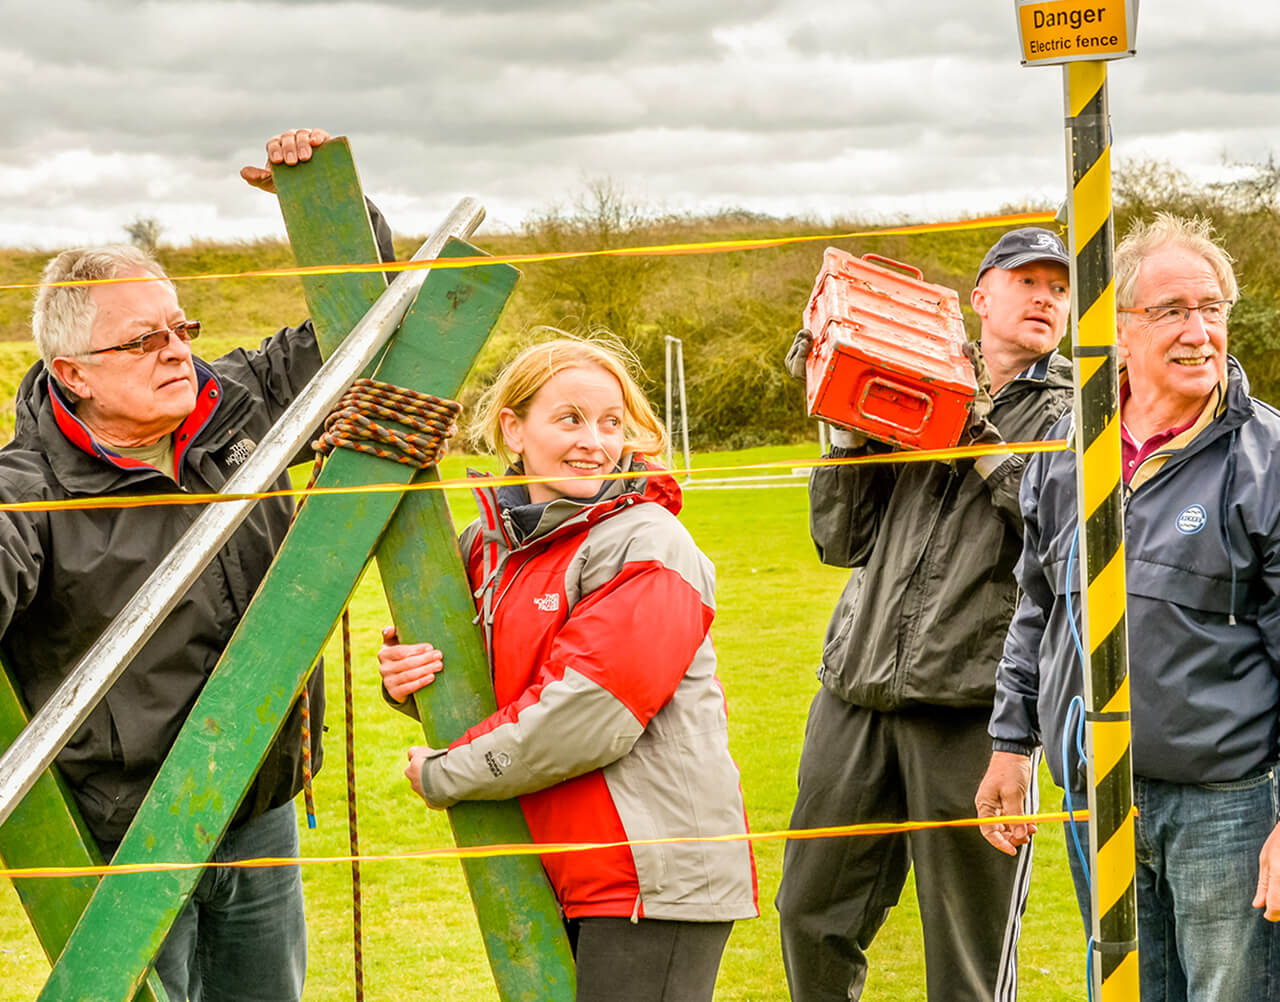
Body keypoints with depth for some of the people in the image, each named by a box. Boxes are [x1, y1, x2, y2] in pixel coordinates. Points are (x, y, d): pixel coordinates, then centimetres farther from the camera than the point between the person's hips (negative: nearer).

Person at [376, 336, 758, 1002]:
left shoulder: (648, 548, -13)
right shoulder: (490, 543, 10)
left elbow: (586, 716, -20)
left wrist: (445, 777, -10)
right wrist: (407, 679, -3)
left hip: (657, 873, -7)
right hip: (557, 874, 8)